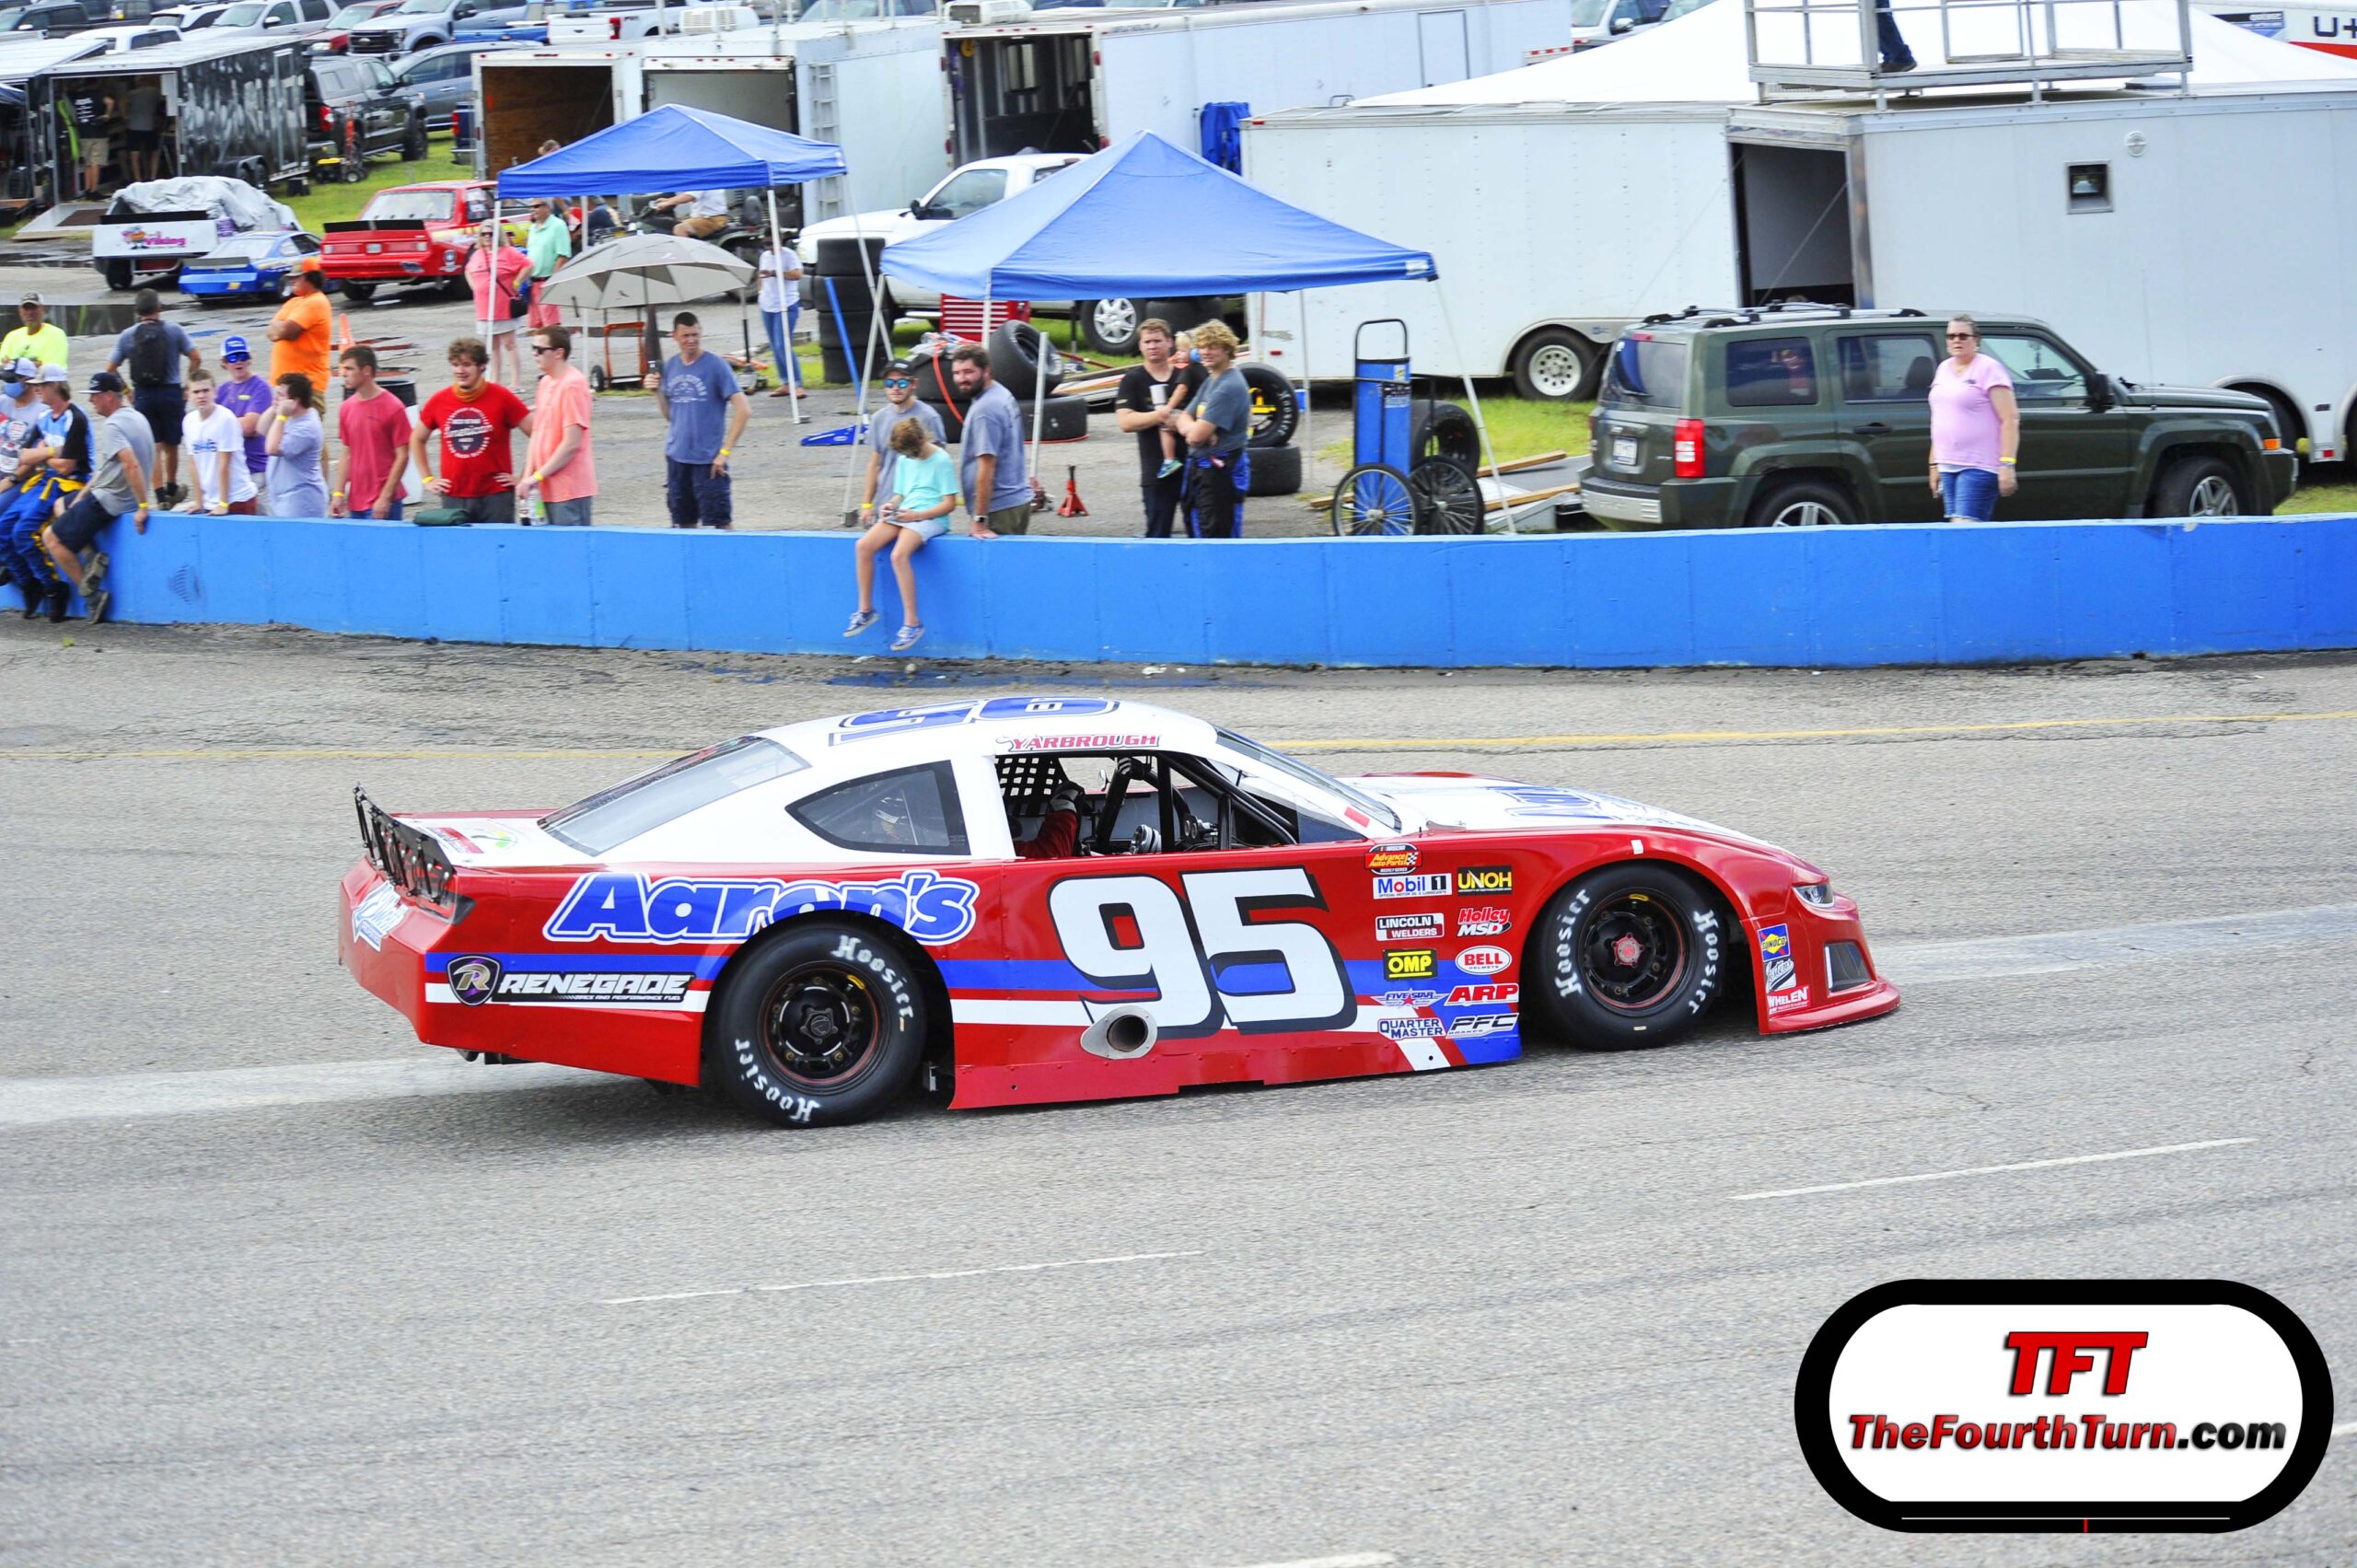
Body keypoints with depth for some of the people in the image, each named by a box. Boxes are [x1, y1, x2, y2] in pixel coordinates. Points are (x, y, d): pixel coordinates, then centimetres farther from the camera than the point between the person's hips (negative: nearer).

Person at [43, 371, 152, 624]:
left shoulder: (111, 426, -20)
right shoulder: (137, 417, 9)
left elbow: (132, 465, -33)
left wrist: (142, 506, -31)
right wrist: (85, 493, 17)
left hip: (108, 500, -10)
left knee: (52, 537, -2)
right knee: (62, 506, 28)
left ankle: (92, 594, -5)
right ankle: (95, 556, 7)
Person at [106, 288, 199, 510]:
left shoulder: (128, 335, 1)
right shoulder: (174, 330, -3)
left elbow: (111, 367, 1)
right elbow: (196, 358, -5)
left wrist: (127, 391, 10)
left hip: (143, 394, 1)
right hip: (171, 392, -1)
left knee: (153, 447, 3)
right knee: (171, 445, 16)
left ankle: (161, 495, -5)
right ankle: (172, 489, 30)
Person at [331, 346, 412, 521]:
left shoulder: (393, 407, -9)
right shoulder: (346, 409, 9)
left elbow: (402, 457, -9)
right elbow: (347, 455, 15)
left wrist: (385, 497, -14)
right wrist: (338, 493, 7)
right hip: (355, 503, 6)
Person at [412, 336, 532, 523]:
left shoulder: (501, 398, -4)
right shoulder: (438, 402, 5)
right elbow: (417, 439, 21)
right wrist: (427, 479, 14)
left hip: (496, 496, -3)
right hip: (453, 498, 3)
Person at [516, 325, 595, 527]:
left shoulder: (572, 385, -13)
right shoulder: (546, 382, 13)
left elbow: (571, 444, -17)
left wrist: (536, 477, -14)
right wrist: (528, 477, 5)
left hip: (569, 491, -8)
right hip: (546, 488, 8)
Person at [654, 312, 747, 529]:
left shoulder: (715, 366, -8)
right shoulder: (670, 367, 8)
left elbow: (744, 410, -11)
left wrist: (725, 451, -13)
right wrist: (657, 392, -3)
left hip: (708, 460, -6)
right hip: (677, 457, 6)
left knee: (720, 523, -5)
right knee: (684, 523, 10)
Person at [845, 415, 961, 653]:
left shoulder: (941, 460, -5)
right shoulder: (904, 460, 17)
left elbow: (949, 504, -8)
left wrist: (917, 515, -17)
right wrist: (890, 506, 0)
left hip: (931, 518, -7)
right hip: (902, 515, 7)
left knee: (899, 554, -33)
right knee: (863, 546, -17)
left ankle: (912, 622, -28)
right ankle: (865, 610, -5)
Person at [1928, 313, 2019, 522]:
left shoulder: (1988, 369, -6)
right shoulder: (1944, 369, 17)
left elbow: (2010, 420, -12)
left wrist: (2007, 464, -19)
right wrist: (1934, 464, 20)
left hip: (1979, 467, -8)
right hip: (1948, 466, 8)